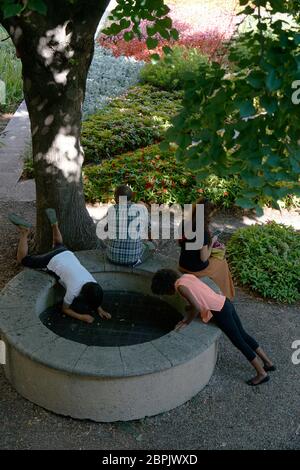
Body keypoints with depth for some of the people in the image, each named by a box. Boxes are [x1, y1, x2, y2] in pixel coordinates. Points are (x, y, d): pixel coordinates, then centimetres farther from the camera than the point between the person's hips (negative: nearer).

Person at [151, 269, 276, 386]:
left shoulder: (180, 286, -13)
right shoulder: (187, 276, 12)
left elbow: (196, 307, -22)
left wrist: (186, 322, -9)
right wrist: (189, 307, 19)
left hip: (219, 312, -9)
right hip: (225, 303, 9)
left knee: (239, 342, 5)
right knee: (243, 335, 19)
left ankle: (262, 373, 16)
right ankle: (268, 363, 31)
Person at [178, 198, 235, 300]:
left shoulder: (184, 224, -10)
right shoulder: (202, 232, -30)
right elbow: (204, 258, -22)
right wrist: (212, 242, -8)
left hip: (182, 266, 6)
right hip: (196, 270, -6)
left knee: (211, 257, 33)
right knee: (222, 262, 22)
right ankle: (222, 294, 39)